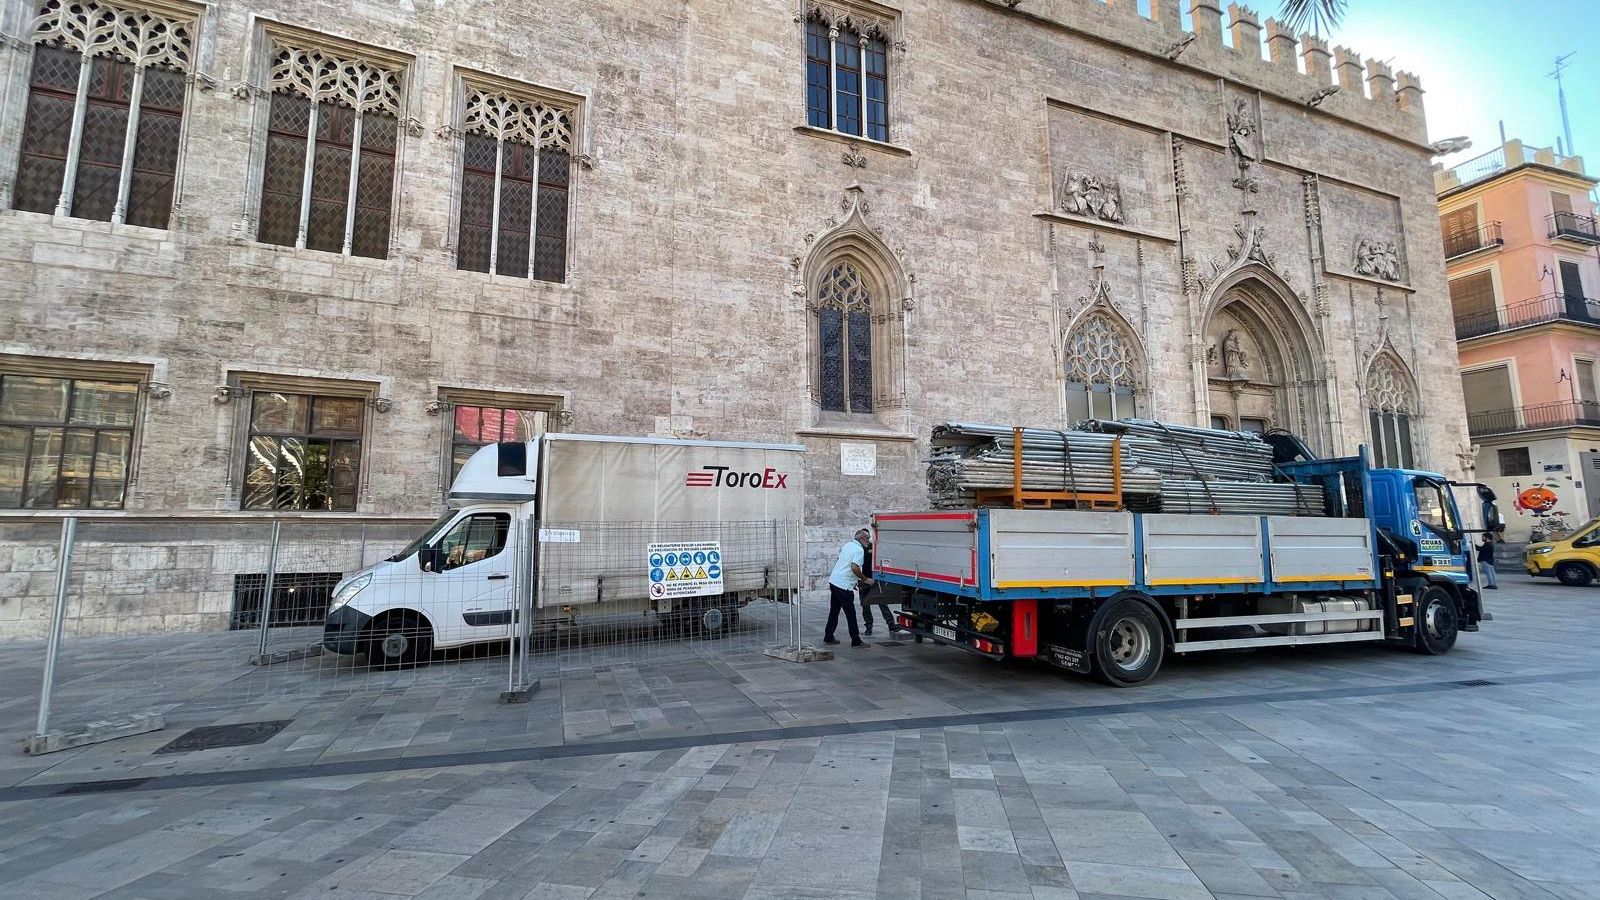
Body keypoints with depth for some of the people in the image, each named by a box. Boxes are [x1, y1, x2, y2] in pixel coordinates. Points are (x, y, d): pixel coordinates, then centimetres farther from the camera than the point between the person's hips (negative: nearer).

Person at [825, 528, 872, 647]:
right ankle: (856, 641, 5)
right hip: (844, 585, -9)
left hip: (833, 581, 9)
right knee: (850, 614, -1)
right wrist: (865, 579, -13)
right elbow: (854, 567, -26)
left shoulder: (848, 545, 12)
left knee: (834, 611, 17)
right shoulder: (859, 550, -14)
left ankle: (828, 637, 23)